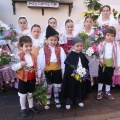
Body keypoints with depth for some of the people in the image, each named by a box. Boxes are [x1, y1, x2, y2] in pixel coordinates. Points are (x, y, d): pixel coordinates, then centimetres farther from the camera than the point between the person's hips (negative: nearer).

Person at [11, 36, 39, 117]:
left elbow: (36, 68, 5)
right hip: (23, 80, -3)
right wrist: (21, 64, -32)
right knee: (23, 95, 12)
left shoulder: (34, 56, -2)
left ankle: (31, 107, 38)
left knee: (30, 94, 20)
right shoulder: (19, 56, -15)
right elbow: (13, 67, -17)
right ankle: (23, 109, 31)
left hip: (32, 79, 4)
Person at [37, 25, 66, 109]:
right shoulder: (43, 50, -8)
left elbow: (63, 61, -2)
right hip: (47, 71, -1)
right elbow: (40, 62, -8)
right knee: (48, 87, 15)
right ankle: (48, 101, 33)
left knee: (56, 86, 17)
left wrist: (64, 72, -2)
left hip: (57, 71, 1)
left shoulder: (60, 49, -4)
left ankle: (57, 100, 38)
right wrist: (39, 74, -7)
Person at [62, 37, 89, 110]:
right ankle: (69, 101, 22)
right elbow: (67, 67, -17)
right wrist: (74, 72, -23)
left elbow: (86, 66, 8)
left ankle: (79, 100, 35)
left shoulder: (82, 56, 2)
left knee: (80, 89, 17)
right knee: (71, 88, 7)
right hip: (72, 76, -5)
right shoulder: (70, 56, -14)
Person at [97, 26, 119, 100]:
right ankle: (100, 91, 24)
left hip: (111, 64, 1)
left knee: (109, 78, 13)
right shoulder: (101, 44, -8)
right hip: (102, 64, -1)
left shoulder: (115, 45, -6)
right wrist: (100, 59, -15)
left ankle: (107, 92, 28)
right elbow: (98, 53, -4)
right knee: (101, 77, 9)